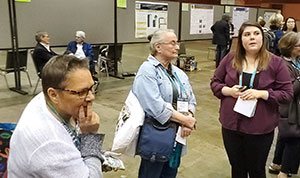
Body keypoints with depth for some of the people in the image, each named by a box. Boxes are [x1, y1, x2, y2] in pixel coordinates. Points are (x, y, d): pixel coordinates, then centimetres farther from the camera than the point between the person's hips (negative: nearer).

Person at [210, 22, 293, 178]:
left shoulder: (276, 63, -5)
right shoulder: (230, 59, 0)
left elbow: (287, 93, -4)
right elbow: (215, 83, 7)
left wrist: (261, 94, -20)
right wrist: (228, 91, -13)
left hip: (261, 129, -2)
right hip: (231, 125, 2)